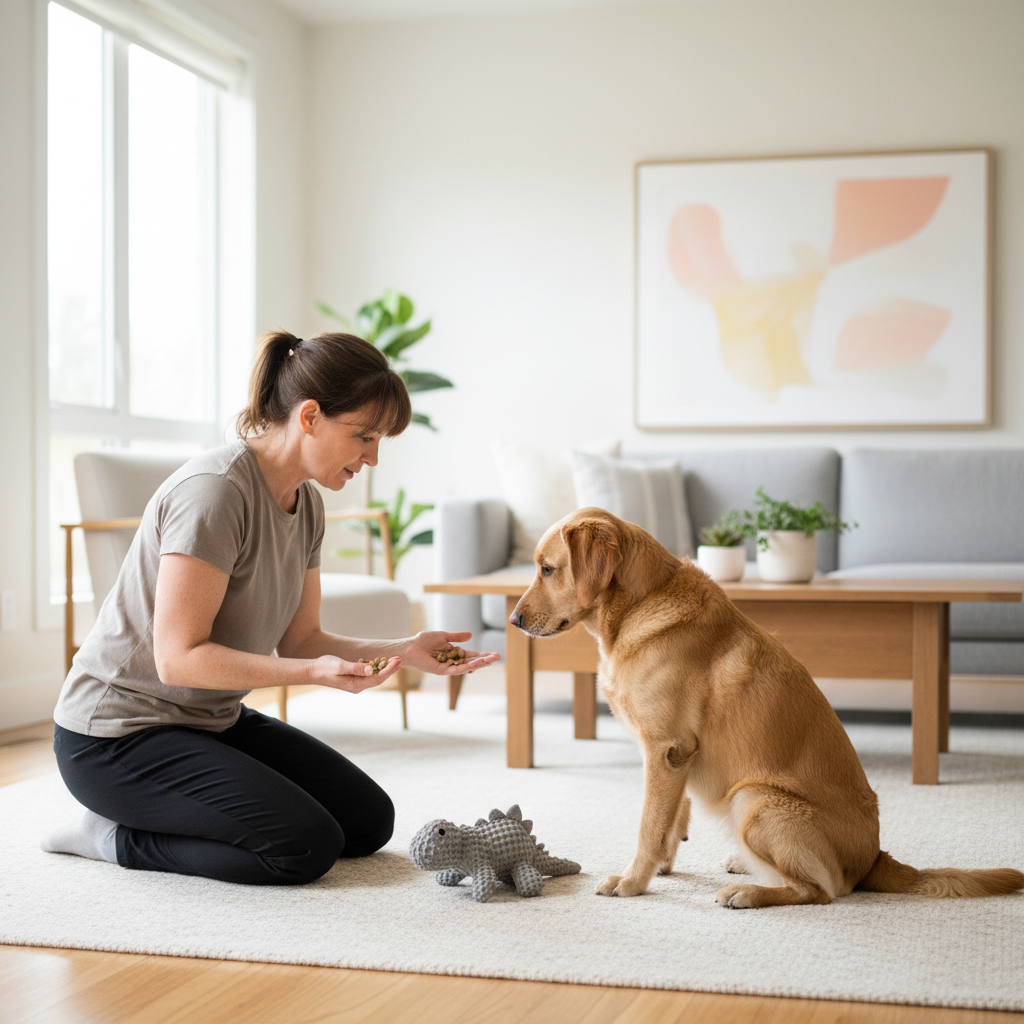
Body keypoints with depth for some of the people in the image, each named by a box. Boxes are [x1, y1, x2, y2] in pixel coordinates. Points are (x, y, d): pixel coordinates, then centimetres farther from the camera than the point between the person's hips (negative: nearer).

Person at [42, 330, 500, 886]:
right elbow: (178, 658, -26)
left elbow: (300, 641, 5)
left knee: (370, 821, 7)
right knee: (308, 845, -21)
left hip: (213, 718, 9)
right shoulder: (216, 490, -25)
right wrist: (314, 671, -34)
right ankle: (116, 836, -3)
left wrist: (403, 650, -9)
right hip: (117, 735, -9)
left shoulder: (306, 503, 3)